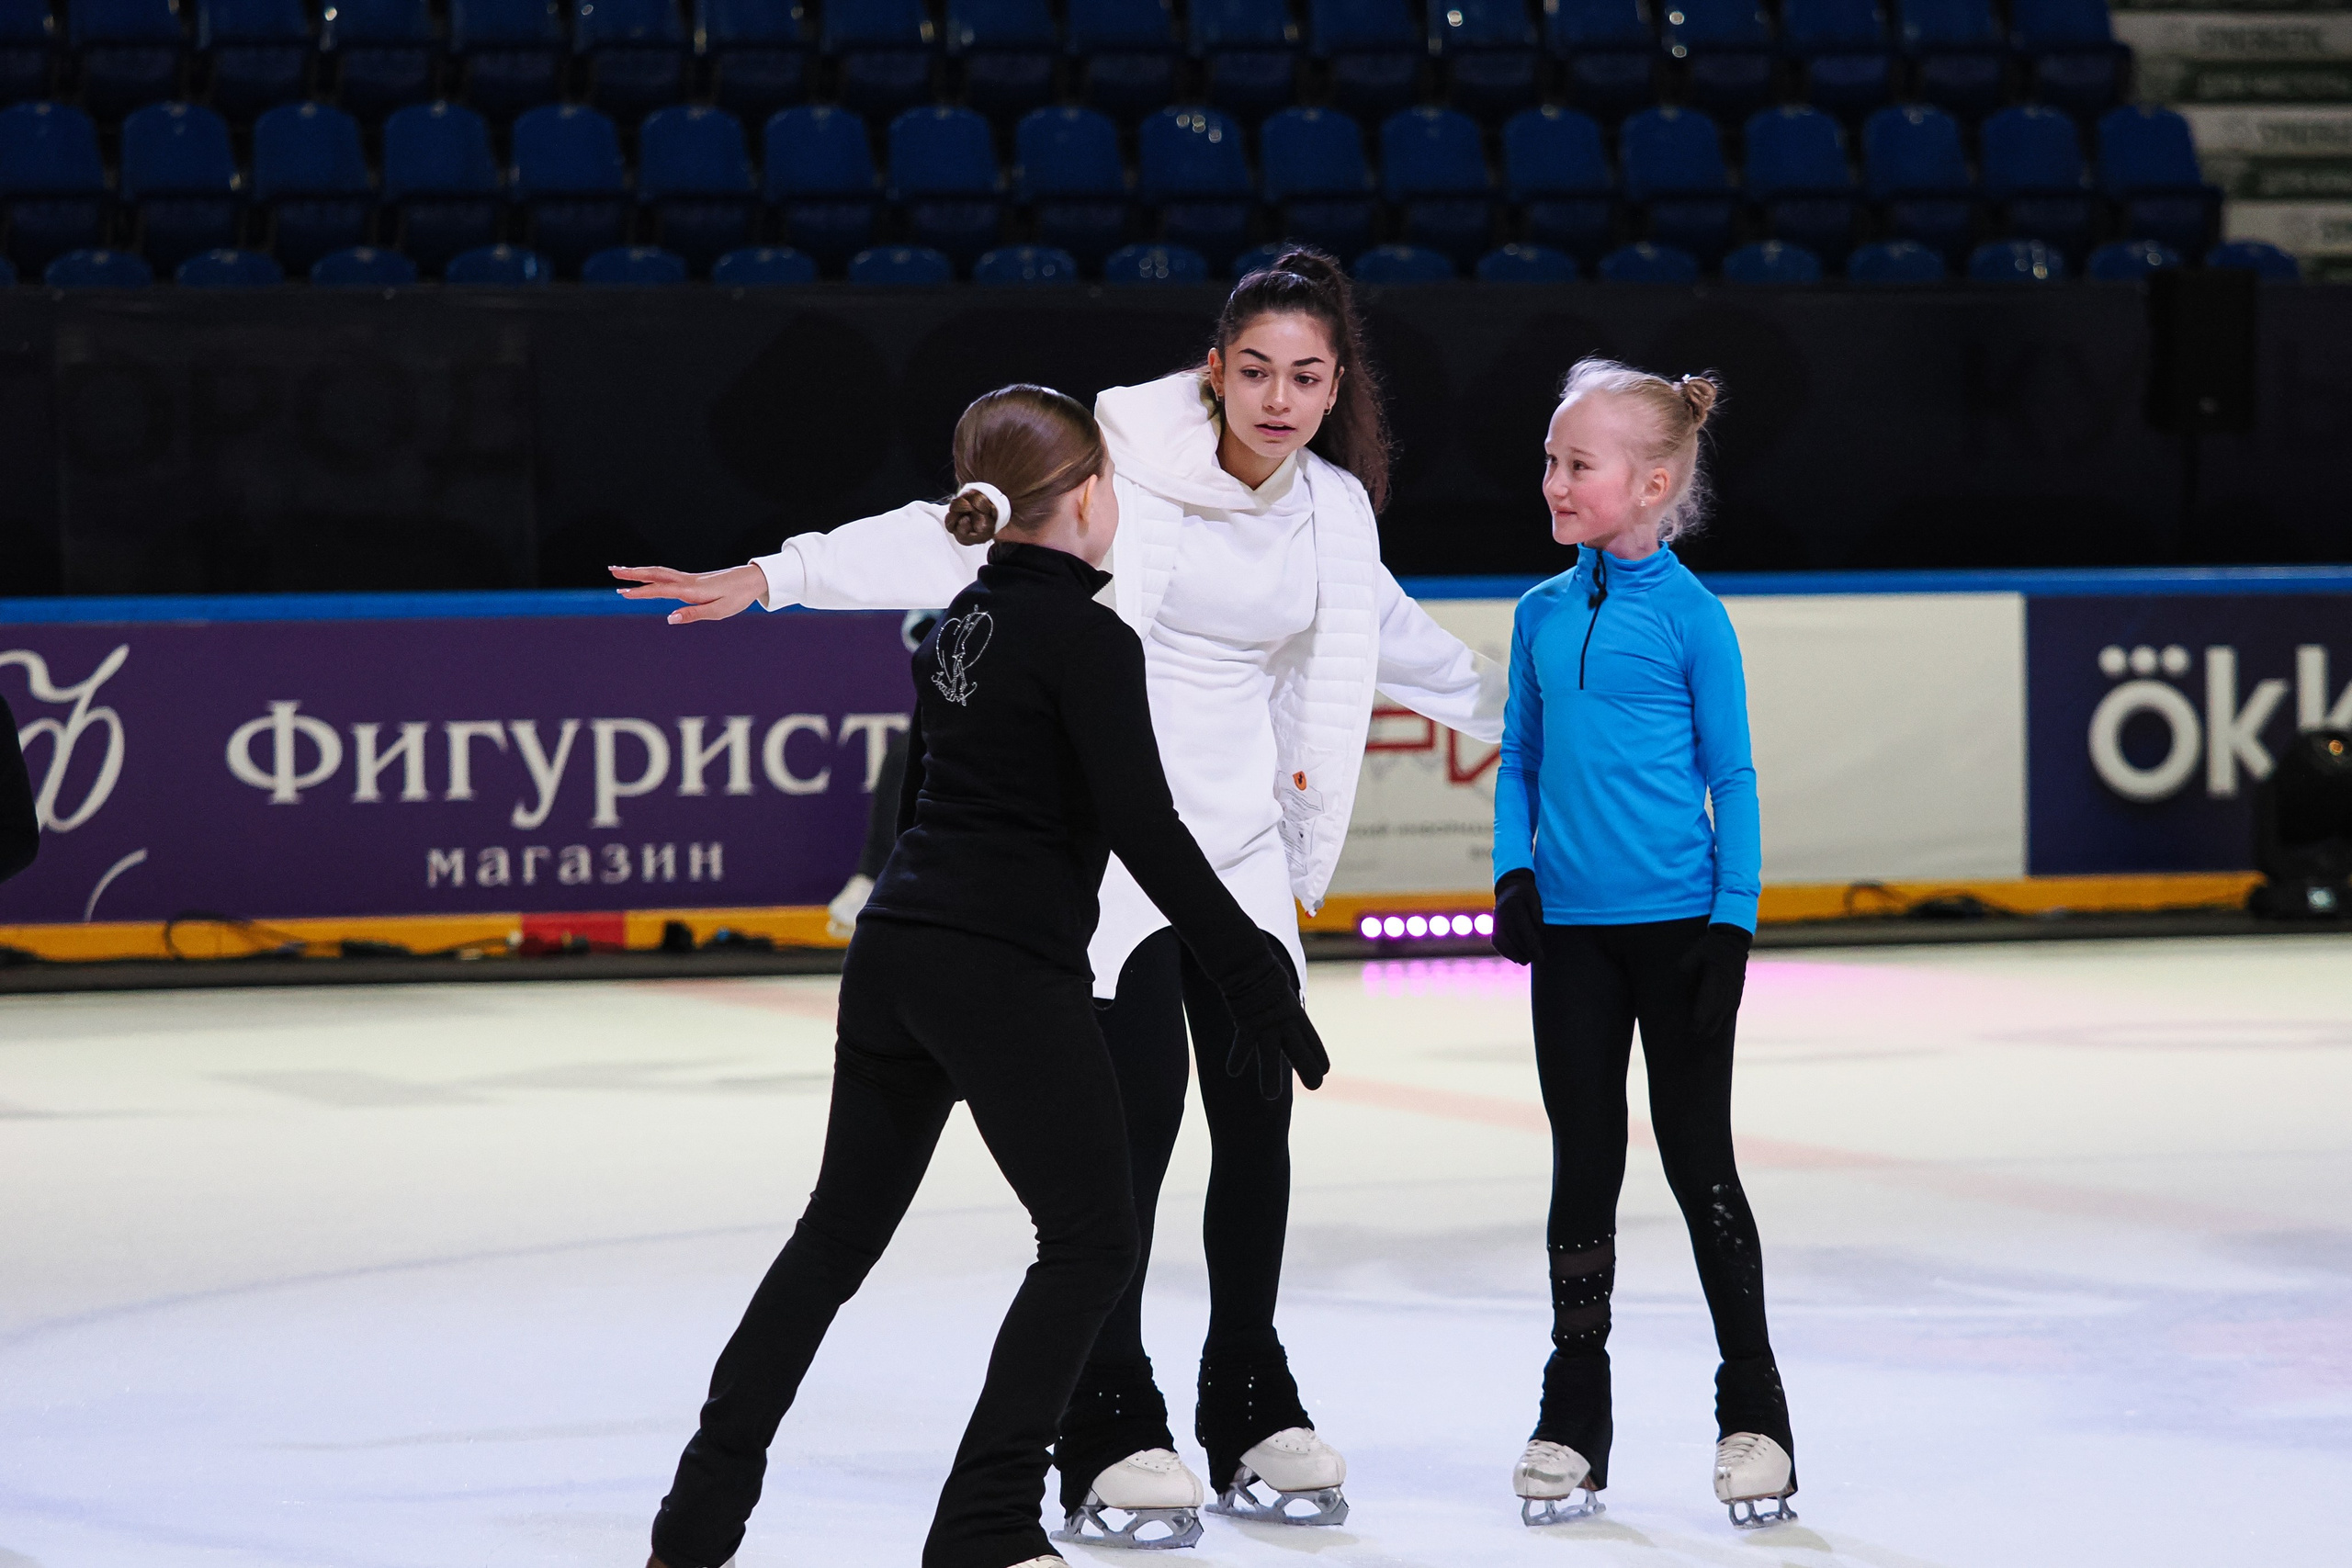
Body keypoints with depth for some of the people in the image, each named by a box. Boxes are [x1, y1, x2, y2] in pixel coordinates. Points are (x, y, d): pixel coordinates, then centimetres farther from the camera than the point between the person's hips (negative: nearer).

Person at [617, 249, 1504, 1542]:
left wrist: (1518, 710, 39)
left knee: (1258, 1118, 4)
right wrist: (773, 576, -28)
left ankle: (1251, 1410, 18)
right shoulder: (1129, 469, -12)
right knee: (1137, 1109, -10)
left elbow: (1387, 634, 25)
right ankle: (1111, 1430, -2)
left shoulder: (1334, 512, 5)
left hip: (1243, 840, 5)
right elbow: (959, 537, -18)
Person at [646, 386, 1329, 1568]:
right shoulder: (1085, 639, -12)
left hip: (895, 953, 8)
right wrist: (1252, 977, -14)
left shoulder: (958, 627, 13)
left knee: (838, 1234, 15)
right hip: (1008, 976, -8)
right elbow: (1146, 831, -17)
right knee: (1093, 1240, 2)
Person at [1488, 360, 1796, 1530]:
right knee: (1585, 1169, 8)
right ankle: (1572, 1423, 15)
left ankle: (1753, 1415, 11)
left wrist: (1734, 920, -7)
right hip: (1570, 930, 4)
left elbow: (1731, 776, -3)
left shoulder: (1691, 618, -6)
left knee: (1698, 1163, 1)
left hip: (1677, 927, -4)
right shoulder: (1542, 614, 7)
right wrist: (1514, 874, 0)